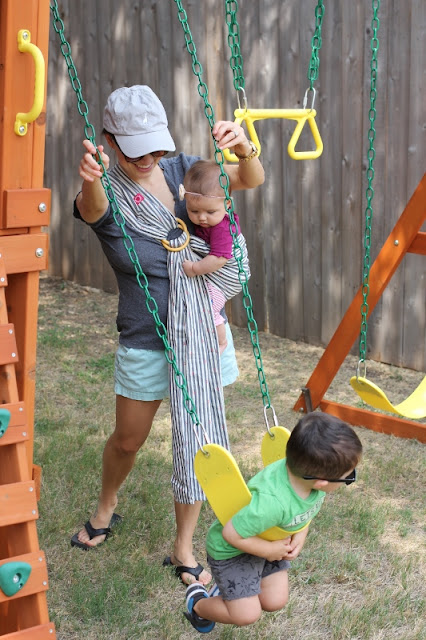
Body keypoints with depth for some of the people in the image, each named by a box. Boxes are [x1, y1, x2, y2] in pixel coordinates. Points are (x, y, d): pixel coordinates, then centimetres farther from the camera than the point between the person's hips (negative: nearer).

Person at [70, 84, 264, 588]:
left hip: (202, 333, 2)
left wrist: (243, 148, -41)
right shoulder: (107, 194, -14)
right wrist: (90, 181, -66)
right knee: (128, 440, 17)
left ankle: (183, 550, 25)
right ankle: (105, 509, 48)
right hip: (144, 342, -2)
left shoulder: (179, 170, -5)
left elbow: (251, 179, -16)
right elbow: (92, 207, -40)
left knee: (197, 442, 7)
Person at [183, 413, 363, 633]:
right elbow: (231, 533, -33)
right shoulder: (272, 502, -47)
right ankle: (198, 604, 26)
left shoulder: (305, 470, -25)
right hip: (231, 549, -7)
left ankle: (228, 589, 35)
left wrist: (301, 533, -13)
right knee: (247, 614, -1)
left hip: (271, 540, 7)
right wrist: (269, 550, -21)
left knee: (275, 602, 9)